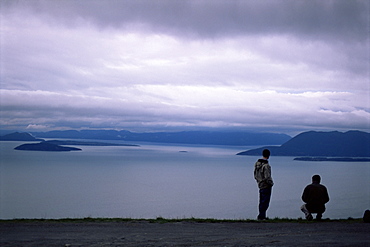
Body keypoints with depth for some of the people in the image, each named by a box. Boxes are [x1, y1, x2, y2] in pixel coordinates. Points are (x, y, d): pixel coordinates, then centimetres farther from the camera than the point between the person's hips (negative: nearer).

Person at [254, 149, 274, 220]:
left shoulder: (257, 163, 3)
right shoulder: (266, 165, -22)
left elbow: (255, 175, 12)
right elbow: (267, 178, -25)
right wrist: (271, 183, -9)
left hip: (260, 185, 8)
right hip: (266, 186, -8)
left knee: (262, 202, 15)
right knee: (265, 202, -2)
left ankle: (262, 216, 20)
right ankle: (261, 216, -3)